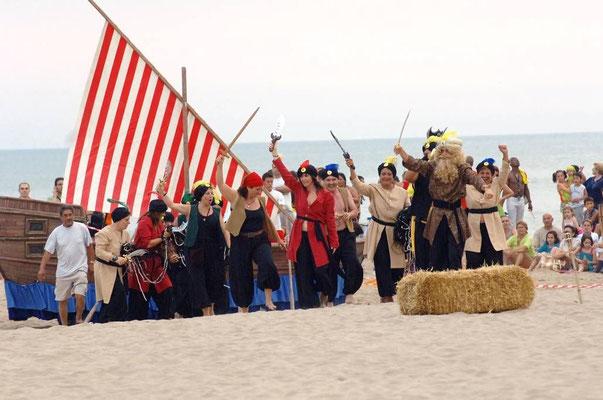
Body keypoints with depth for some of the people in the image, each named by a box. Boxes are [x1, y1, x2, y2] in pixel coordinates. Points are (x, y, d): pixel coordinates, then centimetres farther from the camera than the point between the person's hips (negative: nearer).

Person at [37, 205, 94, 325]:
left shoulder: (82, 228, -2)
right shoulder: (56, 232, -2)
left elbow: (89, 246, 9)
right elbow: (48, 251, -4)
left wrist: (91, 263, 10)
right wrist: (42, 268, -13)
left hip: (80, 269, -2)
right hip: (63, 272, 2)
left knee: (80, 296, -17)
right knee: (62, 300, 7)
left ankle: (78, 319, 6)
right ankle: (64, 325, 19)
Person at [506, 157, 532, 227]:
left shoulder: (523, 174, 9)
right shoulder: (509, 175, -6)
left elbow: (526, 189, 16)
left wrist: (529, 202, 14)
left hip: (521, 200, 5)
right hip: (512, 200, -5)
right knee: (512, 222, -6)